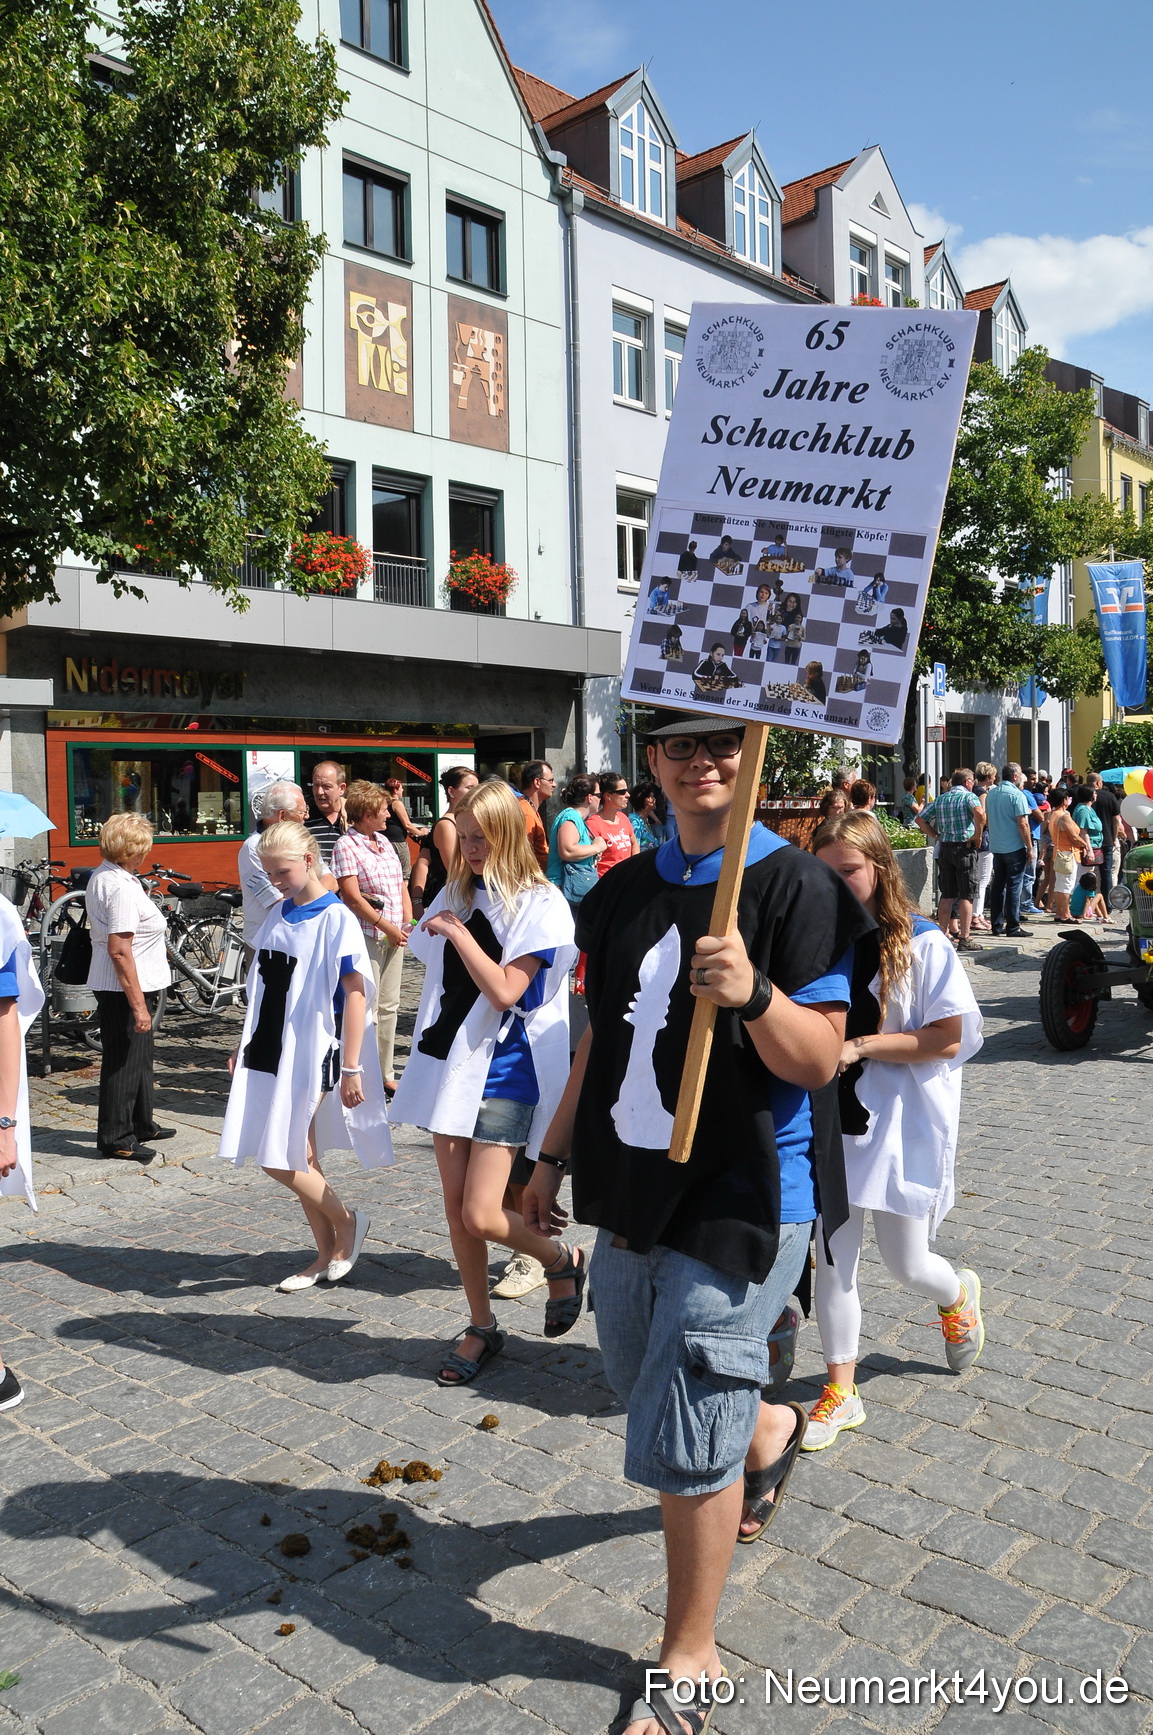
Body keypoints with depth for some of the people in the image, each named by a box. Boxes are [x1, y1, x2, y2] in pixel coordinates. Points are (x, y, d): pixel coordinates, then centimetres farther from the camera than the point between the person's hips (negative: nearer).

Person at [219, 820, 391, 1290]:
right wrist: (244, 1045, 18)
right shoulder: (276, 916, 9)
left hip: (310, 1053, -7)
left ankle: (346, 1221, 14)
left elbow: (355, 993, -14)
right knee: (300, 1159, 11)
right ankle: (327, 1254, 24)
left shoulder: (337, 919, -12)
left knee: (281, 1160, -8)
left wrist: (351, 1068, -16)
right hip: (270, 1052, 7)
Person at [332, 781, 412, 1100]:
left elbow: (401, 885, 17)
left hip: (394, 936, 8)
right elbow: (352, 895, -16)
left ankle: (386, 1074, 21)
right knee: (367, 1007, -4)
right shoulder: (346, 845, -10)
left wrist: (407, 922, 5)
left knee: (389, 1006, 12)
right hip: (365, 935, -8)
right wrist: (386, 926, -14)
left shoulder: (384, 841, 14)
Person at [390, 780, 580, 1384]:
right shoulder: (457, 894, 9)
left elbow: (505, 992, -19)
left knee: (481, 1215, -10)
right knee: (455, 1208, 9)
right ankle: (481, 1327, 26)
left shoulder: (538, 904, -10)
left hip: (504, 1070, -6)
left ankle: (563, 1261, 19)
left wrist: (457, 931, -15)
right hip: (449, 1062, 6)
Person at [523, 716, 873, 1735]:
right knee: (639, 1378, 22)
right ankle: (769, 1428, 53)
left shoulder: (797, 886, -12)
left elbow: (821, 1060, -15)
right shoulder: (625, 892, 7)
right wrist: (555, 1157, 17)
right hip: (635, 1190, 7)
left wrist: (752, 995, -33)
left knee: (682, 1446, 1)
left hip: (741, 1200, -6)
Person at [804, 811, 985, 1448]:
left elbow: (947, 1039, -13)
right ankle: (840, 1391, 24)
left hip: (900, 1125, -3)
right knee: (831, 1259, 7)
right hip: (828, 1121, 3)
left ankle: (958, 1294, 45)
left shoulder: (921, 943, -10)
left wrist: (859, 1045, -19)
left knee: (907, 1264, 9)